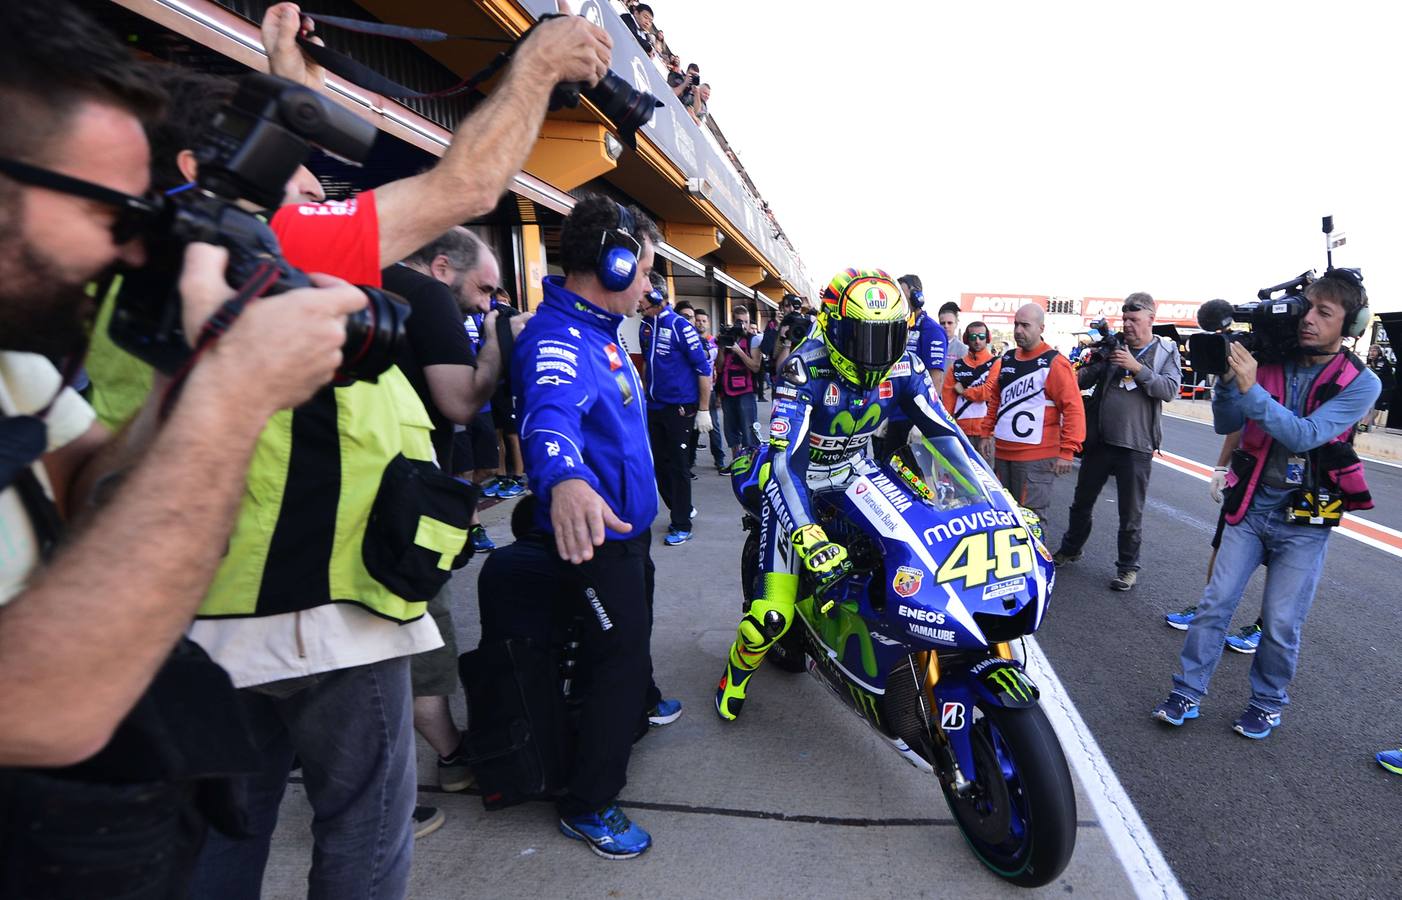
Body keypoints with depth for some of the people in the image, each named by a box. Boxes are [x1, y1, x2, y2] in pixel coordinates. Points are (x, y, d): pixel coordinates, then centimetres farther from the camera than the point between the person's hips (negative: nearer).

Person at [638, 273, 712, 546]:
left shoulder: (679, 326, -13)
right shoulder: (646, 327, 8)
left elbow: (704, 369, -13)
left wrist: (703, 410, -14)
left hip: (679, 408, -7)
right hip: (654, 408, 7)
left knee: (677, 466, -2)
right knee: (659, 464, 11)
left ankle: (682, 525, 10)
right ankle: (683, 509, 31)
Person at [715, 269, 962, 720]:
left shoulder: (903, 366, -12)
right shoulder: (806, 368, -29)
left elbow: (946, 432, -8)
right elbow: (786, 459, -37)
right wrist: (808, 535, -50)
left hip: (857, 477, 6)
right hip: (798, 481, -5)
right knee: (773, 617, -12)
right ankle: (737, 670, 22)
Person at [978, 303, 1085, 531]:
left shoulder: (1055, 364, -8)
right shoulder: (1005, 360, 13)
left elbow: (1073, 408, -12)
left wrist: (1067, 451, -16)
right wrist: (987, 434, 19)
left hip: (1036, 457, -7)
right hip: (1002, 452, 7)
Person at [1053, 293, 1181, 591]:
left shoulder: (1166, 351, 1)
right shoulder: (1112, 345, 5)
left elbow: (1170, 390, -13)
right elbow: (1083, 380, 2)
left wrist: (1137, 367, -20)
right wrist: (1097, 359, -16)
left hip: (1136, 446, -3)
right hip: (1099, 440, 3)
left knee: (1131, 513, 7)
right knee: (1082, 501, 17)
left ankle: (1128, 566, 22)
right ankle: (1070, 549, 35)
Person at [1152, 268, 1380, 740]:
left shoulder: (1360, 383, -9)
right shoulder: (1272, 362, -3)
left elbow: (1305, 436, -23)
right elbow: (1226, 425, -1)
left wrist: (1251, 390, -31)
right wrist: (1228, 380, -18)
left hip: (1304, 520, -2)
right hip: (1251, 506, 2)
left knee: (1281, 624, 5)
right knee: (1215, 604, 2)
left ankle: (1267, 704, 27)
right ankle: (1187, 694, 13)